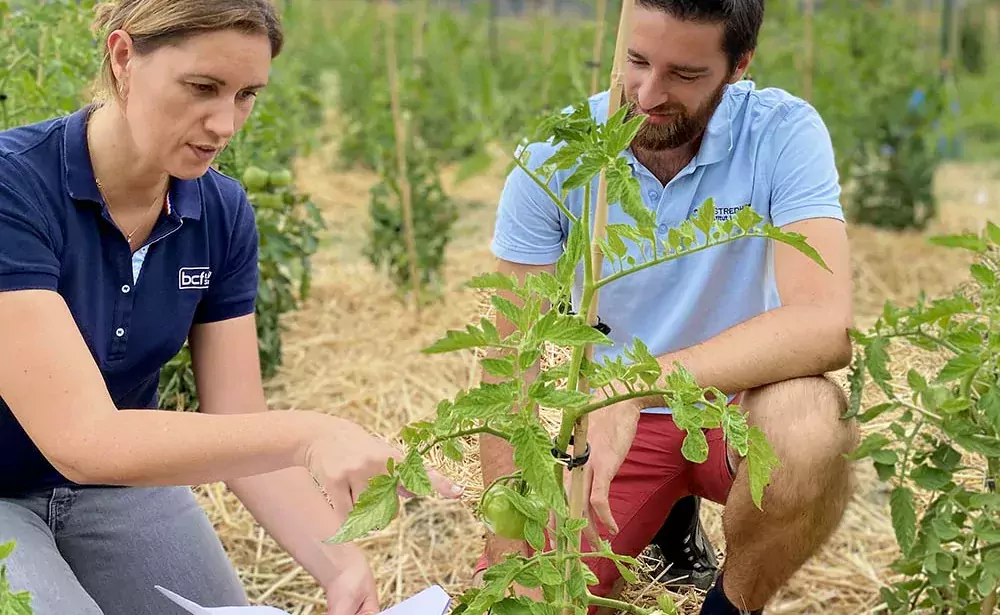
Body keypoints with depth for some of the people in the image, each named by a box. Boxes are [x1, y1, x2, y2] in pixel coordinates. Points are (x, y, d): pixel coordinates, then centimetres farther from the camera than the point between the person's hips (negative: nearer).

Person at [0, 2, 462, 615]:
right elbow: (81, 439, -35)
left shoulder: (223, 213, -11)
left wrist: (337, 561, -29)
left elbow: (240, 426, -11)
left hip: (124, 480, 5)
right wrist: (305, 435, -46)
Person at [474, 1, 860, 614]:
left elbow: (825, 324, -32)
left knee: (808, 423, -36)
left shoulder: (783, 133, -18)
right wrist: (510, 541, -18)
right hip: (614, 421, 3)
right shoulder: (555, 155, -13)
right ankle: (663, 521, 20)